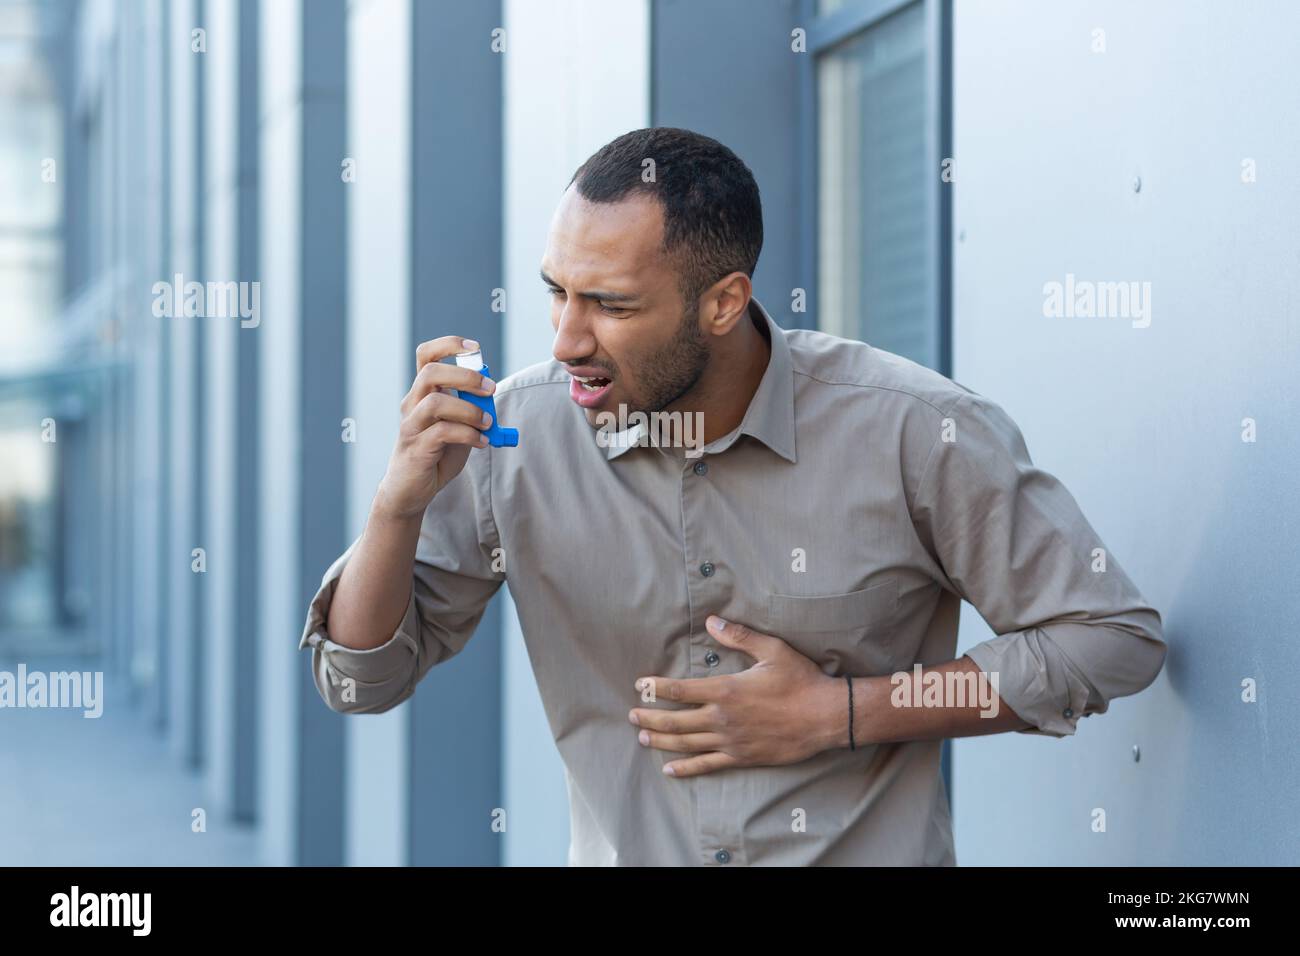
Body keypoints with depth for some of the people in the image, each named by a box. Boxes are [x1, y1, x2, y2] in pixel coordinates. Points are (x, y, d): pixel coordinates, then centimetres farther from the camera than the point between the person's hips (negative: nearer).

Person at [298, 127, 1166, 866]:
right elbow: (362, 679, 2)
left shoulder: (914, 431, -10)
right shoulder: (519, 432, -4)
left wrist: (840, 714, -9)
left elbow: (1113, 637, -4)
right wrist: (403, 501, -16)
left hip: (867, 851, -3)